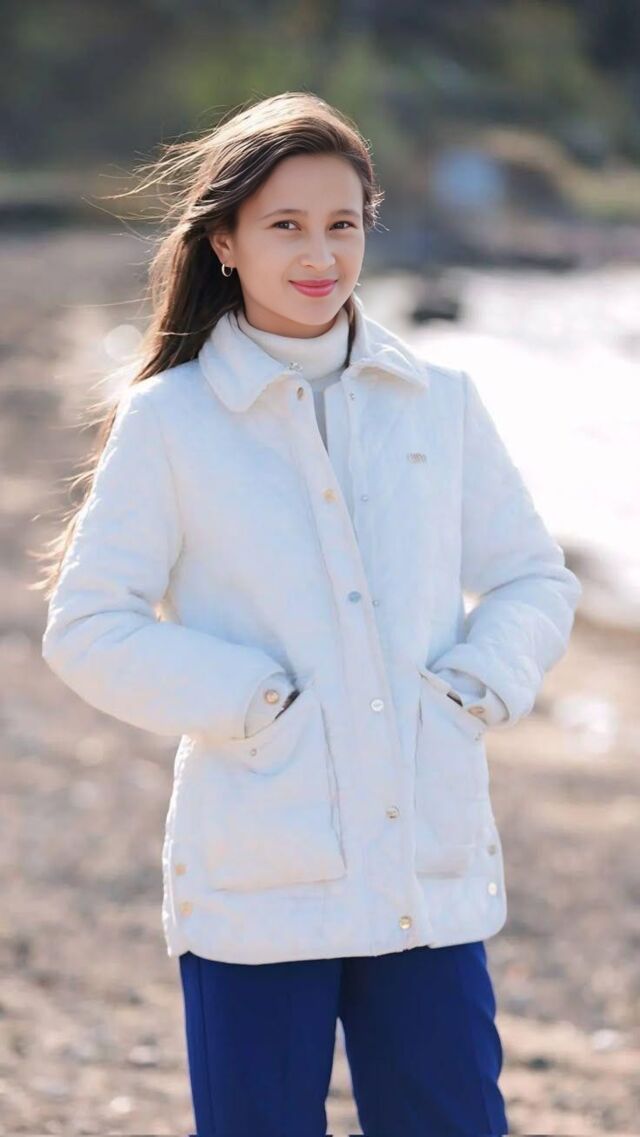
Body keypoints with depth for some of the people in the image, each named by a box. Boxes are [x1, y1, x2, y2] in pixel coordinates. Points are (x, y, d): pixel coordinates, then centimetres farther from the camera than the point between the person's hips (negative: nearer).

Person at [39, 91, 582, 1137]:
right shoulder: (168, 422, -1)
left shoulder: (439, 404, 8)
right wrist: (248, 703, -13)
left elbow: (535, 579, 15)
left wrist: (484, 684, -4)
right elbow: (88, 630, -3)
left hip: (434, 876, 3)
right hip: (256, 887, -3)